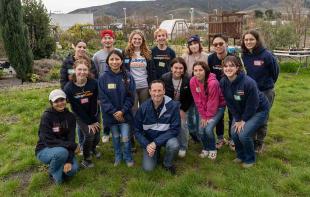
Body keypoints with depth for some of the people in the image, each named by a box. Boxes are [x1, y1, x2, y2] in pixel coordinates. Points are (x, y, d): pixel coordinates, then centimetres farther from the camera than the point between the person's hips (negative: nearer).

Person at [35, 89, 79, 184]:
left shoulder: (70, 116, -6)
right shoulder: (46, 116, -19)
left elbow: (71, 139, -10)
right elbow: (49, 141, -24)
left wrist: (69, 161, -21)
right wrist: (73, 145, -26)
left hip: (63, 150, 4)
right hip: (44, 150, -3)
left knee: (73, 169, -22)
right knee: (62, 152, -35)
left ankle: (60, 166, 13)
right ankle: (53, 172, -3)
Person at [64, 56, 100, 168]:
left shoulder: (94, 83, -20)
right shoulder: (69, 88, -21)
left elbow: (94, 103, -14)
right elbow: (76, 108, -17)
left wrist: (93, 120, -14)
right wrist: (89, 123, -15)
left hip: (93, 114, 2)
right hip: (80, 116, -2)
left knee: (97, 137, 5)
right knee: (89, 135, -18)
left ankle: (93, 148, 43)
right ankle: (86, 159, 8)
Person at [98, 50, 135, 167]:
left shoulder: (128, 77, -5)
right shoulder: (103, 78, -6)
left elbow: (130, 97, -6)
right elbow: (103, 98, -8)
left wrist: (122, 111, -15)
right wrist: (114, 112, -15)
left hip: (125, 114, -1)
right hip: (110, 114, 1)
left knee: (125, 138, 1)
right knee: (115, 137, 15)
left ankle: (128, 157, 26)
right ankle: (118, 157, 37)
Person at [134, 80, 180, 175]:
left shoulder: (173, 105, -21)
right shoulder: (143, 107, -15)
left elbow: (175, 129, -18)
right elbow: (137, 130, -6)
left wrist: (156, 142, -25)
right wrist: (146, 145, -22)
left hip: (167, 137, -1)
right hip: (149, 139, 1)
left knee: (174, 145, -33)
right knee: (148, 168, -11)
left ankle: (168, 164, 0)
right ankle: (156, 152, 23)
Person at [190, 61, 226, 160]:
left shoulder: (213, 82, -30)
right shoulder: (192, 81, -15)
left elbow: (213, 102, -21)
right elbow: (197, 101, -8)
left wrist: (209, 117, -13)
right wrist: (203, 116, -6)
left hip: (218, 107, -4)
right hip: (204, 108, 4)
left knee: (208, 129, -17)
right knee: (201, 130, -6)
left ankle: (213, 149, 10)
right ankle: (205, 148, 23)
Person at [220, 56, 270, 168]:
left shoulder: (248, 82, -32)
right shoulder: (223, 82, -14)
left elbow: (252, 105, -22)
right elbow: (229, 103, -5)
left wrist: (243, 120, -14)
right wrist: (238, 119, -8)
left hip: (258, 110, -5)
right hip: (240, 111, 6)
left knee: (244, 134, -18)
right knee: (234, 132, -8)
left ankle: (250, 159, 10)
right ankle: (241, 155, 21)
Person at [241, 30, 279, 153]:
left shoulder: (266, 55, -19)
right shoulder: (244, 56, -6)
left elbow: (275, 71, -5)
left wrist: (268, 84, 7)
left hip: (265, 92, -4)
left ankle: (259, 143, 28)